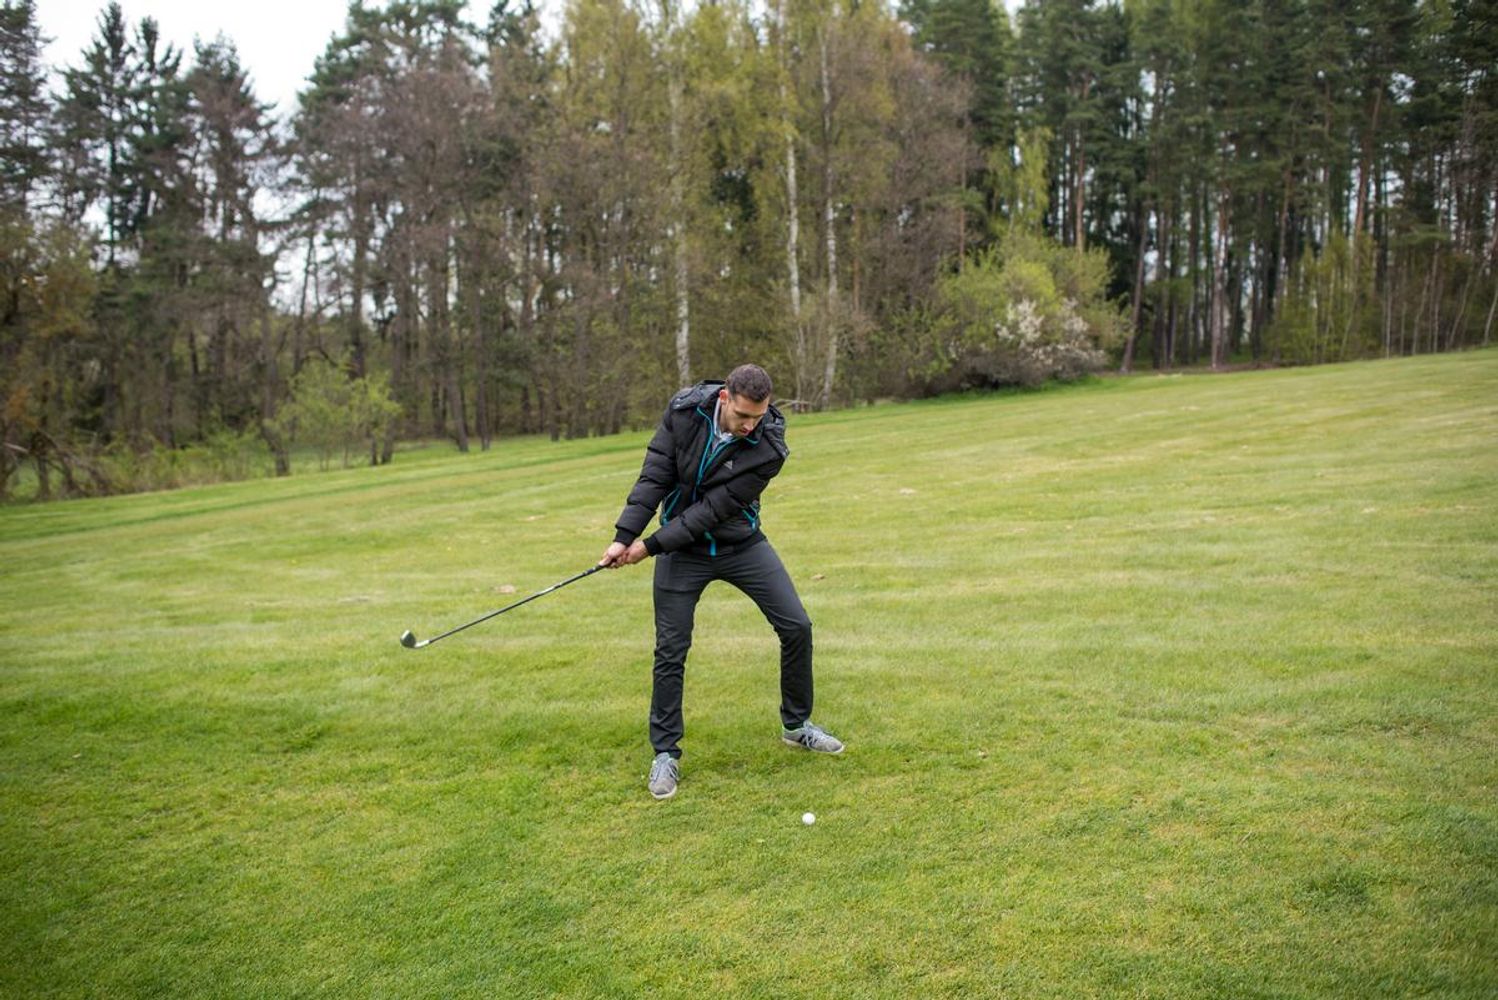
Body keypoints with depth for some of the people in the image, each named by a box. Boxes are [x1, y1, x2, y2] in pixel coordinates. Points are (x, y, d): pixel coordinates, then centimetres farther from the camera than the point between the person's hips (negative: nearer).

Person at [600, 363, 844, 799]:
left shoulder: (769, 446, -23)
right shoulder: (684, 410, -18)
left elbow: (716, 509, -24)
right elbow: (654, 478, -15)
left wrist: (651, 545, -24)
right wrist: (624, 536, -23)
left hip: (741, 543, 0)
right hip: (683, 550, 0)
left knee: (796, 626, -2)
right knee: (671, 652, 0)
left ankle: (797, 725, 21)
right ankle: (666, 754, 15)